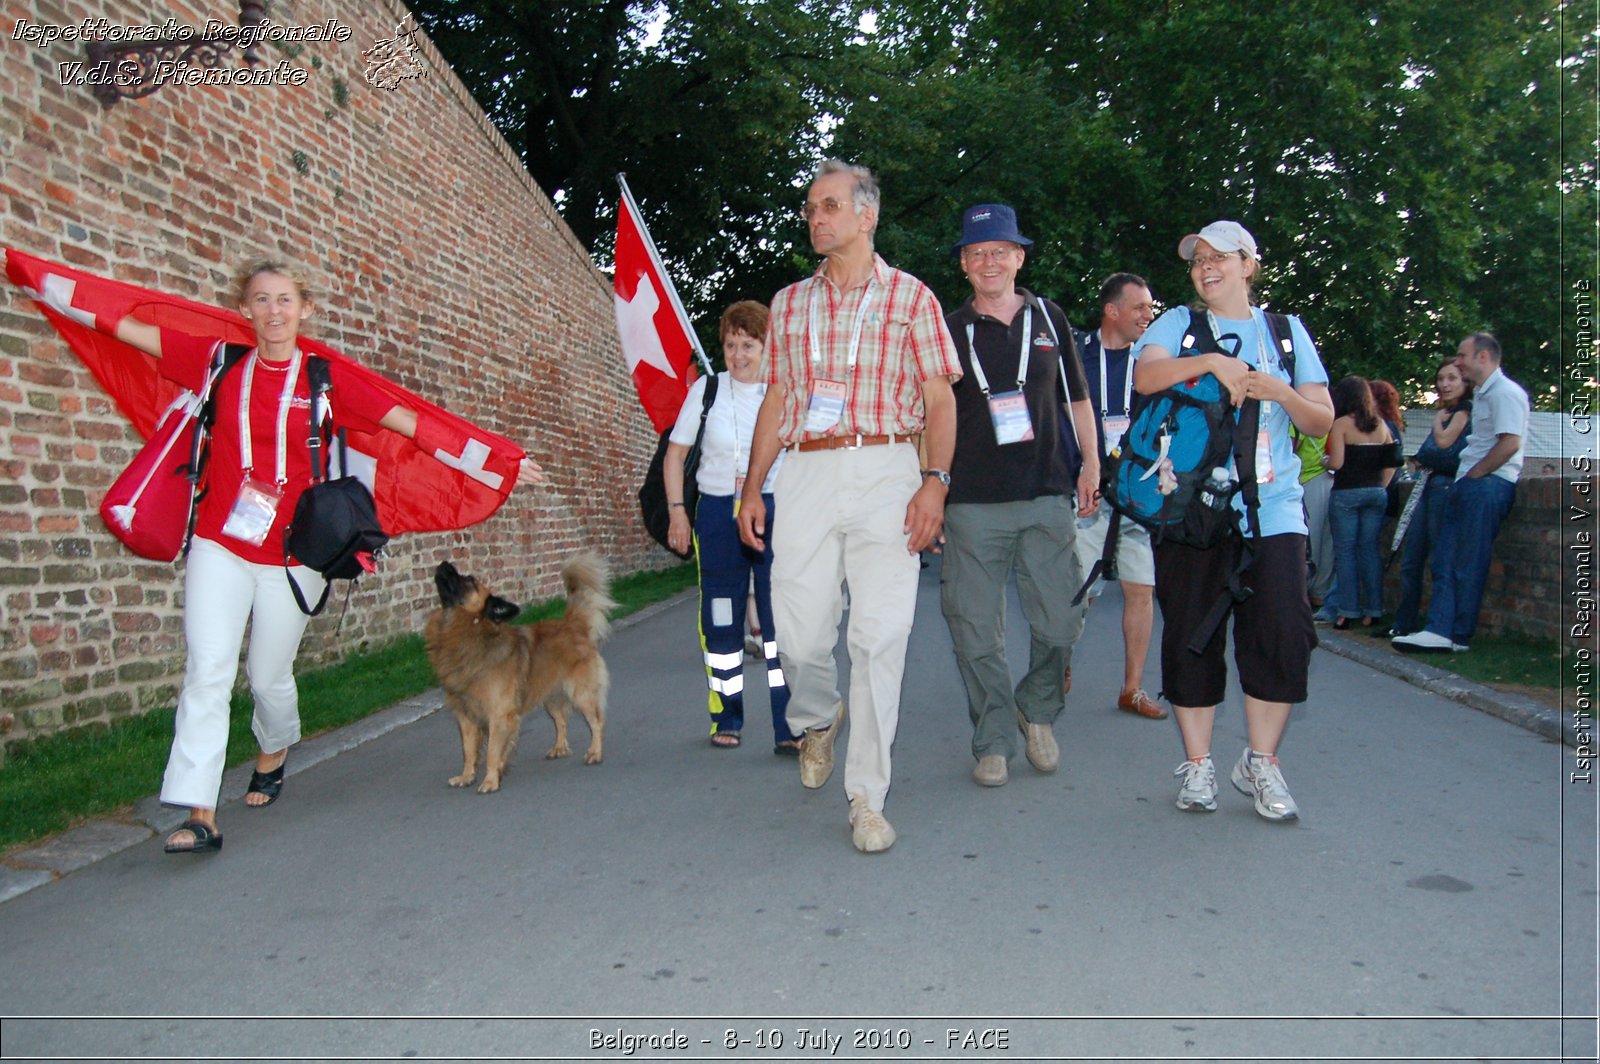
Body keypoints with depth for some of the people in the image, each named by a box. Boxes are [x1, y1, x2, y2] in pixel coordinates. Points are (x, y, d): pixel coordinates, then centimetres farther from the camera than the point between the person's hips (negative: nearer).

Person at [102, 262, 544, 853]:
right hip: (218, 545, 1)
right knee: (208, 669, -8)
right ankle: (201, 816, -5)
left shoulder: (325, 378, 0)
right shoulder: (219, 362, 5)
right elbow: (127, 328, 8)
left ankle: (272, 755, 41)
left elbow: (409, 423, 0)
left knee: (270, 676, 9)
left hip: (289, 554, -1)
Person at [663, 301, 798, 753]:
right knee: (721, 620, 8)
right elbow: (675, 454, 9)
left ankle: (789, 728, -5)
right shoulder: (707, 389, 3)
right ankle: (726, 720, 22)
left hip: (775, 512, -1)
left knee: (780, 618, -8)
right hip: (717, 512, 1)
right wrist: (677, 510, 0)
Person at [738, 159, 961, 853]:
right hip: (805, 474, 3)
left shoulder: (910, 297, 8)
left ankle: (867, 799, 2)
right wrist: (751, 488, 11)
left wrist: (934, 481, -10)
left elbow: (939, 398, 4)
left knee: (880, 636, -7)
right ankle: (815, 720, 33)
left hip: (884, 469, -3)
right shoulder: (789, 304, 18)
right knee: (801, 632, -1)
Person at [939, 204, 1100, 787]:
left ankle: (1038, 711, 26)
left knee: (1061, 621, -1)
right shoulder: (947, 331, 6)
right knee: (976, 630, 1)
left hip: (1047, 497, 1)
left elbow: (1077, 396, 19)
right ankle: (994, 742, 15)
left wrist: (1091, 464, 14)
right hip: (972, 503, -1)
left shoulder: (1049, 318, 12)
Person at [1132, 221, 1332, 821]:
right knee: (1191, 636, 2)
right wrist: (1211, 361, -23)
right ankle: (1197, 765, 16)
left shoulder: (1287, 332, 15)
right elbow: (1145, 375, -11)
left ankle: (1260, 762, 12)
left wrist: (1279, 391, -8)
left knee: (1282, 632, -7)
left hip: (1272, 508, 1)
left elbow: (1321, 421, 11)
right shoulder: (1179, 323, 10)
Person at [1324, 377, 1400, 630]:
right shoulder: (1381, 426, 10)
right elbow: (1391, 463, 10)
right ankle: (1372, 611, 9)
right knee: (1370, 550, 8)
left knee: (1345, 551, 0)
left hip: (1347, 493, -5)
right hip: (1376, 493, 5)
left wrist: (1324, 461, 7)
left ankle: (1347, 612, -1)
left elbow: (1337, 463, -14)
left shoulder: (1341, 424, -7)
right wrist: (1380, 486, 17)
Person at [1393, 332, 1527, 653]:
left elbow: (1510, 443, -18)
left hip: (1488, 484, -10)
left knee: (1468, 564, -6)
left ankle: (1459, 635, 0)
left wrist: (1473, 475, -13)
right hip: (1469, 485, 10)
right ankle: (1440, 630, 0)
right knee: (1446, 560, 3)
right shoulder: (1481, 394, 22)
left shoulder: (1505, 392, -9)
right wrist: (1464, 478, 13)